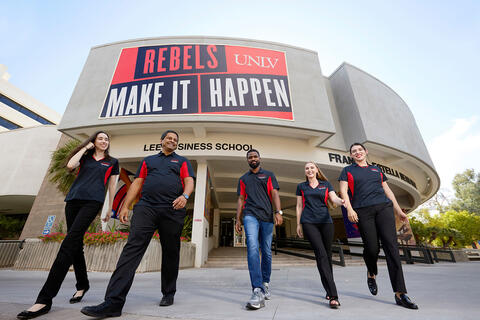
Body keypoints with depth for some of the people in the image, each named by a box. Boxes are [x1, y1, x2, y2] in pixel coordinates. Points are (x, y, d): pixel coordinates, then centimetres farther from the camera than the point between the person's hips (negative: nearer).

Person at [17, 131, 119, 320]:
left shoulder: (112, 162, 13)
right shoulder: (85, 157, 21)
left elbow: (112, 186, 12)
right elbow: (70, 165, -1)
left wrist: (110, 210, 10)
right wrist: (85, 148, 9)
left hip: (92, 201, -4)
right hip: (74, 199, 4)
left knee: (69, 243, -16)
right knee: (76, 244, 5)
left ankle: (45, 299, -15)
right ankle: (82, 285, 20)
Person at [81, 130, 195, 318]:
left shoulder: (182, 161, 17)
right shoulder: (148, 160, 24)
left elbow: (189, 182, 3)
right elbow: (137, 184, 18)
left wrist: (184, 196, -19)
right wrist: (125, 206, 8)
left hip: (172, 211, -1)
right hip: (146, 207, 2)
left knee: (170, 253, 6)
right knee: (132, 248, -11)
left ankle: (168, 294, 22)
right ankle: (113, 302, -7)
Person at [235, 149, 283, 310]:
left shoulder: (269, 175, 14)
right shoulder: (243, 179, 19)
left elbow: (274, 194, 3)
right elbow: (241, 199, 15)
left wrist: (278, 211, -12)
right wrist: (238, 219, 7)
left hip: (267, 217, 0)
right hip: (250, 215, 0)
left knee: (266, 252, 7)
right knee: (252, 248, -18)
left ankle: (265, 283, 26)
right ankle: (258, 291, -19)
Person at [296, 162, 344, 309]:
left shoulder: (326, 184, 13)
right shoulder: (301, 186, 12)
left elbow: (334, 198, -1)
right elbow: (299, 206, 13)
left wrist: (342, 201, -25)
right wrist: (298, 224, 9)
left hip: (326, 221, 2)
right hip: (309, 223, -1)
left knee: (327, 255, 6)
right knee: (321, 254, -12)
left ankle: (329, 290, 25)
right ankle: (333, 295, -11)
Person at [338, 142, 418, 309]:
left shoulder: (376, 169, 22)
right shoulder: (347, 170, 11)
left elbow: (387, 190, 23)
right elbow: (343, 191, 1)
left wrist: (398, 209, 17)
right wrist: (349, 209, -13)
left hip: (384, 207, 3)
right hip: (362, 211, -3)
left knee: (391, 245, -8)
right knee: (371, 248, -2)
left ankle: (400, 294, -4)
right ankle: (371, 274, 29)